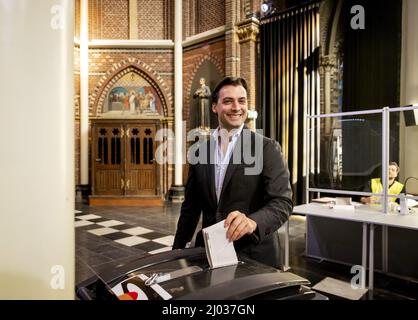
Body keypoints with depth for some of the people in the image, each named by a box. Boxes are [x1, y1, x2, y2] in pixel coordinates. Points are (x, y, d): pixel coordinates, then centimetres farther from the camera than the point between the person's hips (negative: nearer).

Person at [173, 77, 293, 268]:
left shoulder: (267, 148, -9)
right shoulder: (200, 150, 3)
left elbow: (282, 202, -16)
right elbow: (191, 204, 8)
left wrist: (252, 221, -34)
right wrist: (178, 248, 9)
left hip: (254, 256, -3)